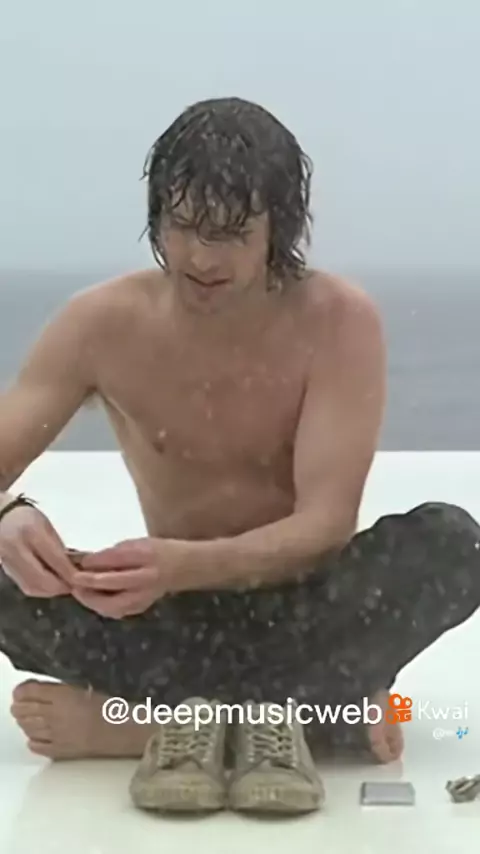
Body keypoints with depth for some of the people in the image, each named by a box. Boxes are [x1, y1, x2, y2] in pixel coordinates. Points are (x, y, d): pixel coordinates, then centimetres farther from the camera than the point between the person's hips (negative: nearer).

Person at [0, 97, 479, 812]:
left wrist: (184, 565, -42)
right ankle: (321, 707, -25)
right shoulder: (103, 323, -10)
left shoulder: (340, 321, -16)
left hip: (302, 611, -1)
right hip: (176, 617, 1)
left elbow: (327, 523, -23)